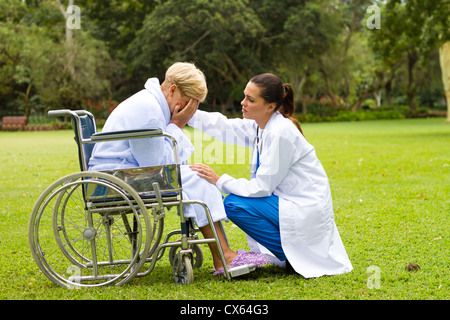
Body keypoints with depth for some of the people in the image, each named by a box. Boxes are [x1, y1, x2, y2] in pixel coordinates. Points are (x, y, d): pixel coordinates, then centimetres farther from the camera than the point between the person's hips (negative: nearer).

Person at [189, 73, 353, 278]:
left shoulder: (280, 134, -23)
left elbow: (262, 187, -21)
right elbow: (225, 127, 6)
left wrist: (219, 181, -17)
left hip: (307, 210, -10)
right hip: (289, 200, 10)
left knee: (234, 205, -15)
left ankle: (292, 255, -7)